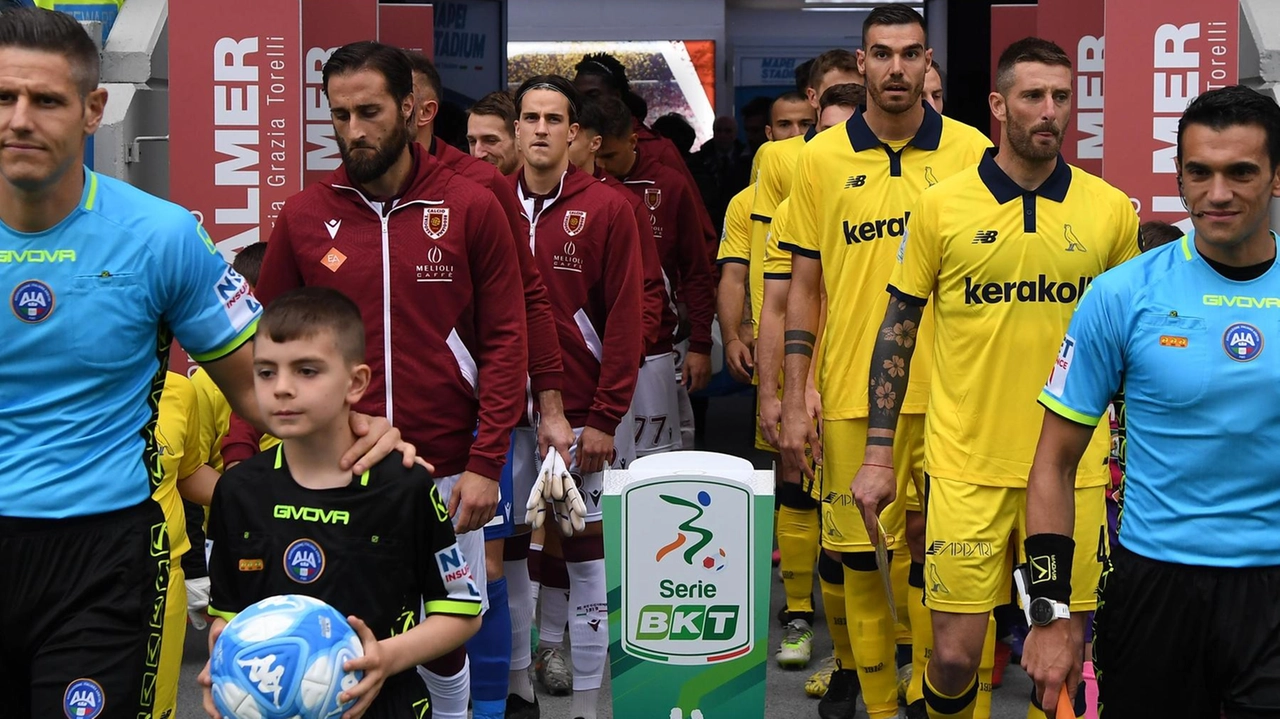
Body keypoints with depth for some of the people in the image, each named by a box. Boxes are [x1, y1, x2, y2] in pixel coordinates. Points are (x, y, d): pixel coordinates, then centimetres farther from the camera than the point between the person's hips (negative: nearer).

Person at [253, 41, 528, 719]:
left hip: (445, 474, 0)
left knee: (445, 638, 10)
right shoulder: (302, 217, 2)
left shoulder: (472, 209, -1)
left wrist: (486, 464, -7)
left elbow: (505, 342, -1)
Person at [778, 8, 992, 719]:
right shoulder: (822, 158, 4)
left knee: (933, 554, 3)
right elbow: (805, 283, 7)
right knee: (860, 555, 5)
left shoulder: (971, 151, 2)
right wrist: (794, 400, 1)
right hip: (851, 394, 1)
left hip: (947, 393, -1)